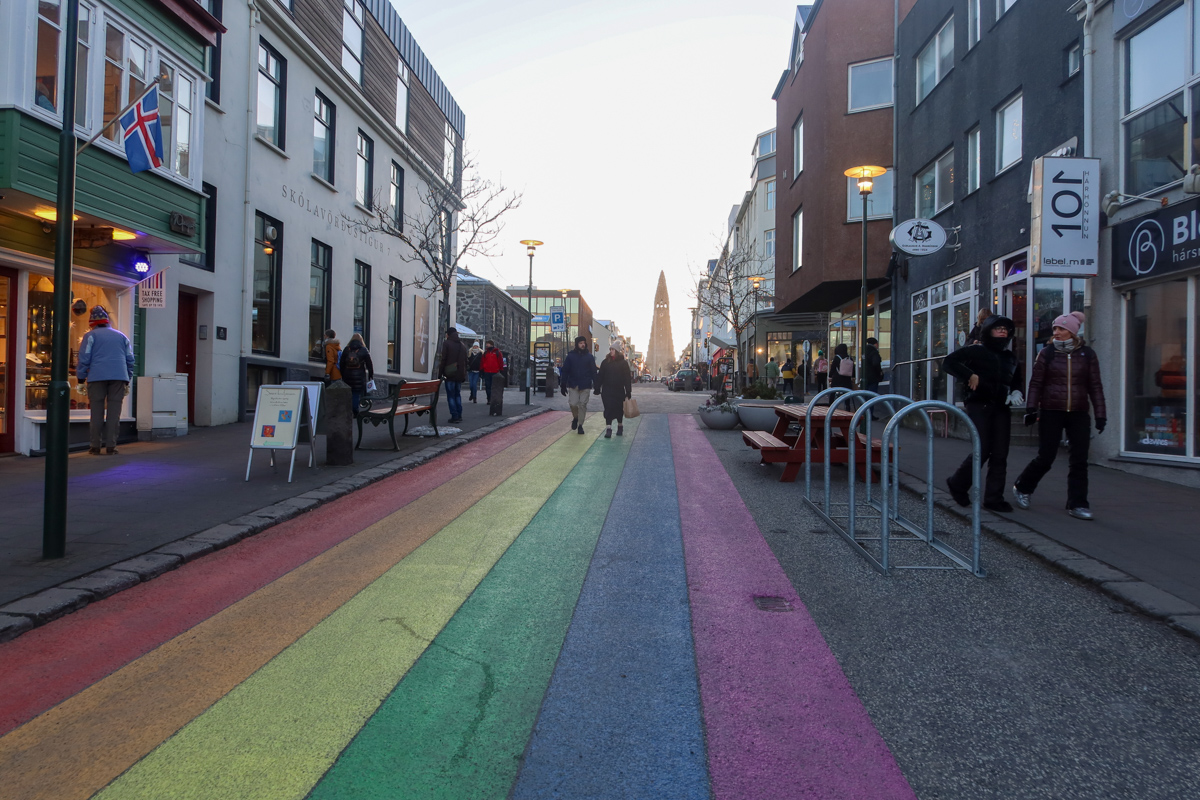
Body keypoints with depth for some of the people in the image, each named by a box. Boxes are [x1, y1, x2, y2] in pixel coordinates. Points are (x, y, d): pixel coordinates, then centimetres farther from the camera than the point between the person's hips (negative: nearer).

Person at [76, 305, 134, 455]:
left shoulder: (91, 335, 7)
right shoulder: (121, 336, 18)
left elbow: (84, 358, -1)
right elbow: (130, 359, 17)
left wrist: (81, 377, 7)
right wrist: (127, 379, 22)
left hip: (97, 377, -2)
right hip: (119, 377, 2)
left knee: (97, 412, 3)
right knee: (114, 411, 1)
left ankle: (95, 446, 4)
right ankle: (111, 446, -1)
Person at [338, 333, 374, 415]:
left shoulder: (346, 349, 7)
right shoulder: (364, 350, 0)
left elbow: (341, 364, 9)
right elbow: (369, 364, -1)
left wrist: (342, 376, 15)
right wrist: (371, 376, 6)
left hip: (348, 375, 2)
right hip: (360, 376, -2)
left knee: (348, 394, 11)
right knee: (357, 394, 0)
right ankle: (355, 413, -3)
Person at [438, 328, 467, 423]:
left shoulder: (446, 343, -5)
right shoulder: (462, 345, 13)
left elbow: (443, 359, -10)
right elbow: (465, 361, 14)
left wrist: (440, 373, -6)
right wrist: (464, 374, 17)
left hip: (450, 373, -6)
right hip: (459, 374, 6)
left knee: (451, 395, -2)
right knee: (457, 395, 14)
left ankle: (454, 416, -6)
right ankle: (459, 416, 13)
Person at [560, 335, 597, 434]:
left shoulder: (589, 356, 5)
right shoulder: (571, 355, 4)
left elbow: (593, 371, 5)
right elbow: (565, 370, 5)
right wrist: (563, 385, 0)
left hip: (585, 386, 0)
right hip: (573, 385, 0)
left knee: (583, 405, 1)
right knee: (573, 403, -9)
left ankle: (580, 425, 12)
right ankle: (575, 418, 21)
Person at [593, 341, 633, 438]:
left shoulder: (623, 363, -1)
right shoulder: (605, 362, 4)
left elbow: (627, 378, -1)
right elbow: (600, 376, 5)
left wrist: (628, 392, -5)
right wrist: (597, 389, 1)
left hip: (619, 391, -1)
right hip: (607, 391, 1)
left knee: (619, 409, 10)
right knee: (608, 409, -5)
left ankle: (620, 426, 29)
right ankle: (608, 429, -6)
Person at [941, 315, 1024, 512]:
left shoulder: (1010, 357, 18)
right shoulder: (976, 351, 0)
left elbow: (1017, 379, 31)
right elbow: (948, 362, -9)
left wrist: (1016, 392, 9)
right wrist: (970, 375, -18)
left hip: (1001, 408, 6)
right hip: (979, 406, -6)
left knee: (1000, 455, 1)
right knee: (982, 450, -12)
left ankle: (994, 498, 7)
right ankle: (957, 484, 11)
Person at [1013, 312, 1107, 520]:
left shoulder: (1087, 354, 4)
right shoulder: (1047, 353, 0)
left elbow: (1095, 386, 7)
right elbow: (1036, 383, 1)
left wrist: (1100, 414, 4)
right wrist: (1031, 409, -7)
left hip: (1079, 415, 2)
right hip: (1051, 413, -2)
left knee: (1079, 460, 1)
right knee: (1045, 458, 0)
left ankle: (1076, 504, 10)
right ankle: (1022, 488, 23)